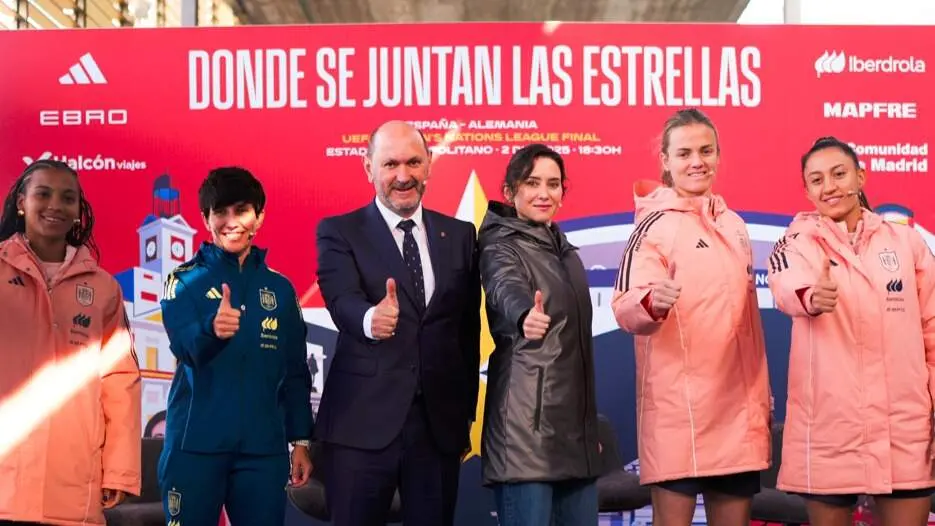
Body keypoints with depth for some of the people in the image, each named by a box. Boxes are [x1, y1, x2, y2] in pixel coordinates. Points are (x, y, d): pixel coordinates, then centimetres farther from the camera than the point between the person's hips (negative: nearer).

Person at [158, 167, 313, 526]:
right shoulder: (185, 279, 2)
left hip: (263, 446, 3)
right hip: (196, 443, -2)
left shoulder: (280, 288, 10)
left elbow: (295, 372, 13)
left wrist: (300, 441, 9)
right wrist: (211, 329, -38)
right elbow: (183, 345, -16)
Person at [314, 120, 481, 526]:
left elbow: (469, 326, 12)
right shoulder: (339, 232, 1)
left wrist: (467, 410, 9)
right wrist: (370, 320, -39)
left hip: (441, 422, 3)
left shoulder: (460, 235, 11)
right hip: (361, 423, -3)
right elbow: (342, 301, -16)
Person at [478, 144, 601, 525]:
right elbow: (506, 290, -30)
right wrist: (525, 317, -53)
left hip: (576, 425, 8)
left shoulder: (564, 250, 16)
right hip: (526, 424, -8)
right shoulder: (501, 246, -6)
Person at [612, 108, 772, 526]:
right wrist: (652, 302, -39)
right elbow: (626, 308, -18)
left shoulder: (734, 224, 13)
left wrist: (762, 397, 19)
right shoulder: (656, 224, -6)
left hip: (739, 406, 6)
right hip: (679, 407, -6)